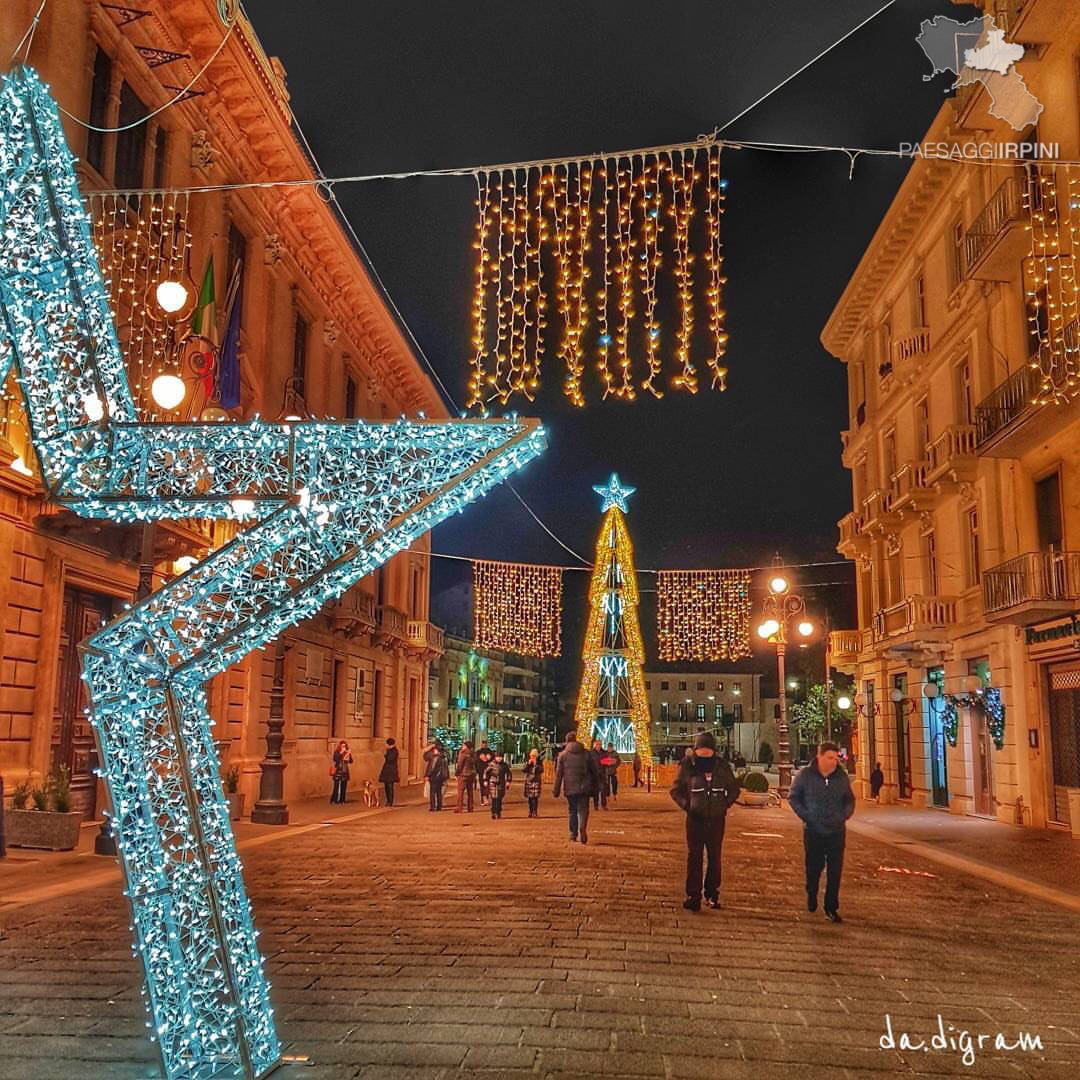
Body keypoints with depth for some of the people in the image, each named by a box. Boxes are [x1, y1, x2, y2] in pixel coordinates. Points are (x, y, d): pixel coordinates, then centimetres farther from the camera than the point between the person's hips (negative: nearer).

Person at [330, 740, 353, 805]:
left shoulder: (346, 753, 6)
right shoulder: (336, 752, -3)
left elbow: (350, 761, 4)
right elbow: (335, 759, -20)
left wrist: (350, 755, -10)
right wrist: (341, 753, -22)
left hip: (345, 772, 4)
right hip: (338, 772, -4)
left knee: (344, 787, 4)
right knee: (338, 786, -9)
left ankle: (341, 799, 11)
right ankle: (335, 800, -4)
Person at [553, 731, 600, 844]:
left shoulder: (563, 755, 4)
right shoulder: (587, 753, 7)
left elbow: (559, 774, 3)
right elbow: (594, 771, 8)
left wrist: (556, 790, 6)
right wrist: (595, 787, 15)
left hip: (570, 788, 0)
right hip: (584, 788, 0)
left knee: (572, 811, 13)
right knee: (583, 809, 0)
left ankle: (573, 835, 11)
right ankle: (582, 827, -26)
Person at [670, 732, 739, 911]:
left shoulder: (722, 766, -2)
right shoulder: (687, 766, -6)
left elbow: (734, 789, 11)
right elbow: (675, 790, 3)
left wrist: (724, 805, -1)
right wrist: (687, 805, -9)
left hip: (716, 819, 2)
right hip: (695, 819, -2)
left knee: (714, 857, 10)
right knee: (694, 856, -5)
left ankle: (712, 894, 22)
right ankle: (693, 896, -2)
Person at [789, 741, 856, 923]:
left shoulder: (842, 777, 2)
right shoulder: (806, 775, -6)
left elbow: (850, 800, 16)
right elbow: (793, 797, 3)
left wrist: (844, 815, -2)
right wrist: (805, 815, -7)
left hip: (836, 832, 2)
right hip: (813, 831, -2)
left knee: (835, 872, 0)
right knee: (814, 868, 8)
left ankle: (831, 908, 10)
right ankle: (811, 898, 34)